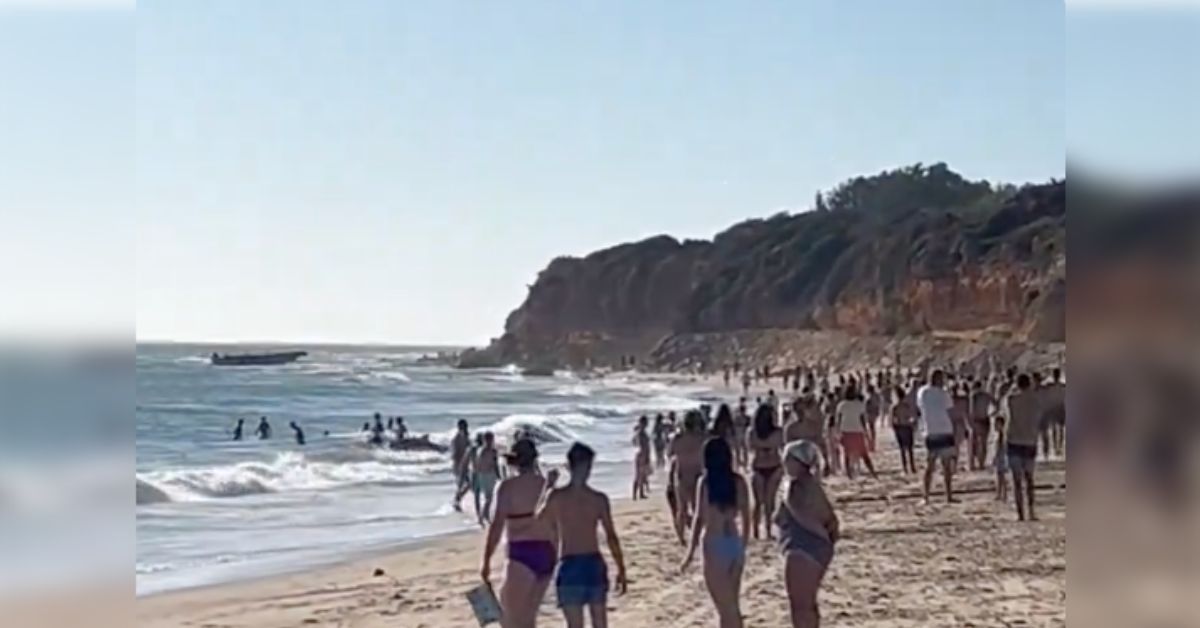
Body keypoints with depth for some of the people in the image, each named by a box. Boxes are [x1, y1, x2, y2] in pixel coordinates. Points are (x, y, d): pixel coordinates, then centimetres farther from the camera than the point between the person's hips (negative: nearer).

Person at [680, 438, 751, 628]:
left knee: (726, 609, 0)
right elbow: (746, 517, 8)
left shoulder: (705, 482, -9)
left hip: (715, 545, -5)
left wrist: (691, 552, -7)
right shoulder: (739, 481, 4)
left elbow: (700, 519, -12)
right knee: (733, 606, 17)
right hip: (735, 544, 5)